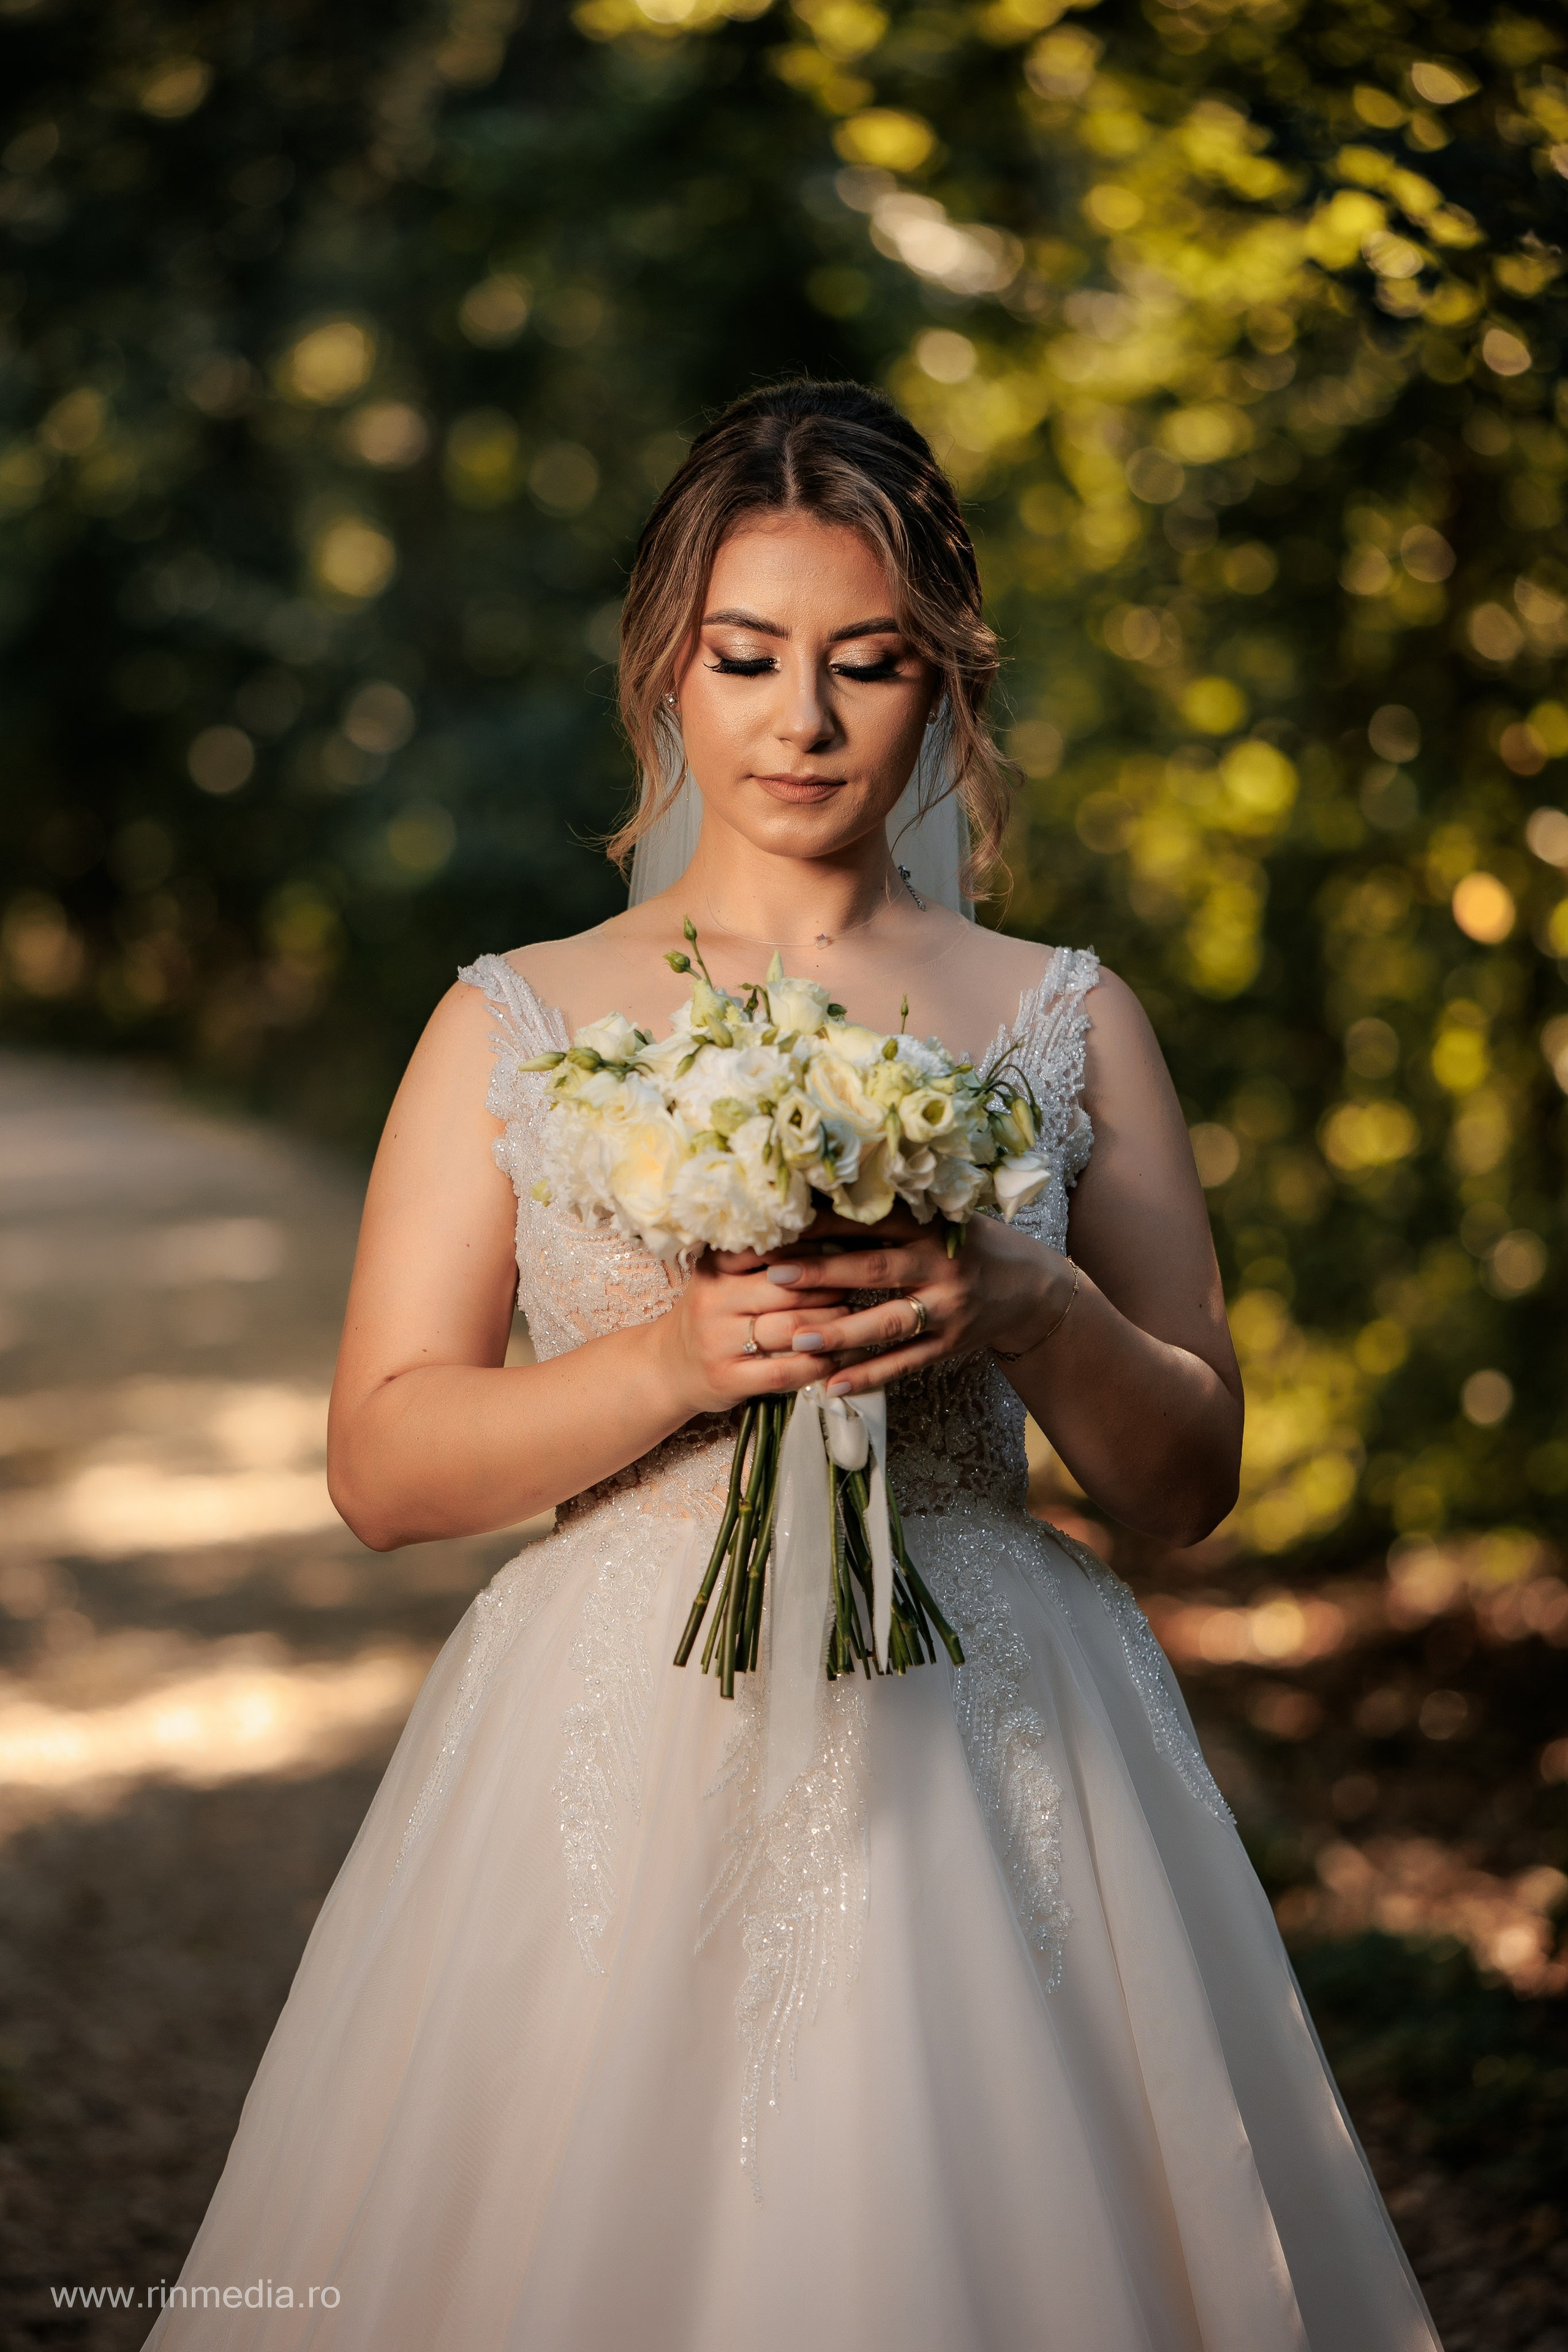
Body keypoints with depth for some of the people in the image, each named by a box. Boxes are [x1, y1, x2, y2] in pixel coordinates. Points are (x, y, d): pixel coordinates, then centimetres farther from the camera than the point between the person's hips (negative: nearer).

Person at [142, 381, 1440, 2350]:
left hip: (984, 1767, 1)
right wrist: (678, 1361, -16)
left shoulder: (1066, 1023, 7)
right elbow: (382, 1467, 0)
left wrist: (1026, 1318, -13)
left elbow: (1187, 1481, 7)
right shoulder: (516, 1023, 5)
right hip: (615, 1768, 0)